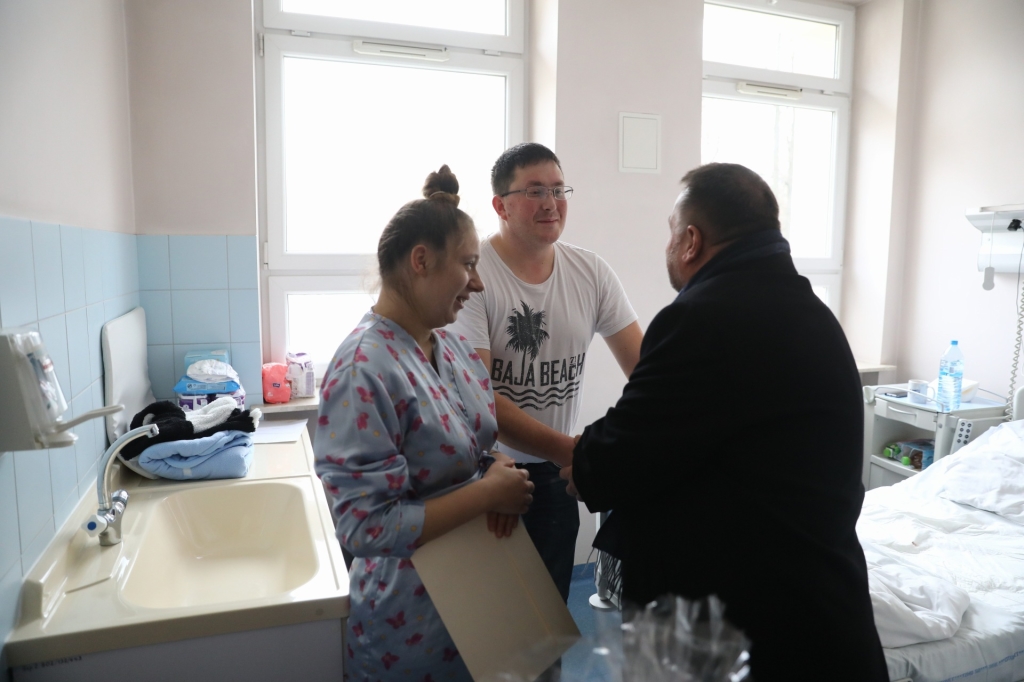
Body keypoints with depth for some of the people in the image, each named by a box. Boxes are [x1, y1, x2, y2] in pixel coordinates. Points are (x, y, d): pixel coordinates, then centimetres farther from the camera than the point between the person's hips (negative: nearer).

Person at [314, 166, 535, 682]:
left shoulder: (451, 345, 0)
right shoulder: (365, 369, -25)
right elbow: (365, 527, -27)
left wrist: (500, 468, -9)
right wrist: (488, 492, -23)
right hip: (411, 622, -7)